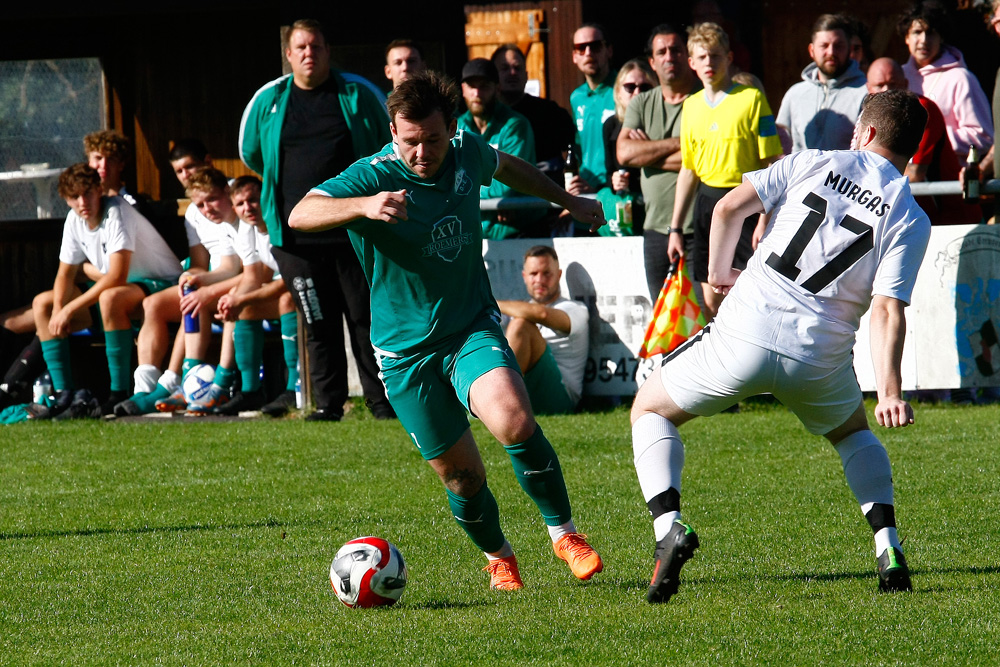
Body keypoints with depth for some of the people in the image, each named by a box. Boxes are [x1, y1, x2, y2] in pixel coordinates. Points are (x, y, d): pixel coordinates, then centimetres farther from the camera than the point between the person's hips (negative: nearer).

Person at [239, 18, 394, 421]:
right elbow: (250, 154, 23)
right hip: (297, 236, 1)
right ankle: (328, 403, 10)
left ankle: (381, 399, 8)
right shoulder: (269, 101, 7)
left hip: (355, 233, -1)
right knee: (318, 325, 3)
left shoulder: (357, 95, 3)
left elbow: (388, 150, 16)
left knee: (367, 319, 1)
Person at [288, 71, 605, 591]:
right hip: (406, 348, -2)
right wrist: (362, 206, -55)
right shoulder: (373, 178, -20)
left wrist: (567, 201, 34)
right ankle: (498, 557, 34)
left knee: (513, 419, -27)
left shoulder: (466, 153, -5)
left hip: (473, 328, 2)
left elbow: (506, 166, 20)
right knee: (460, 474, 3)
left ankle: (563, 531, -7)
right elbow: (300, 215, -36)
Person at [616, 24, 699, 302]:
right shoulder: (641, 104, 14)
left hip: (700, 230, -6)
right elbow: (625, 152, 0)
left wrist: (649, 153, -5)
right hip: (656, 228, 6)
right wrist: (677, 144, -8)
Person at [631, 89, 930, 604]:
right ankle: (888, 550, 15)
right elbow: (887, 311, -10)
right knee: (853, 432, 34)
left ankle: (668, 525, -4)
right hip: (818, 359, 2)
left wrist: (719, 273, 14)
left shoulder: (816, 164, 5)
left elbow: (730, 206, -1)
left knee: (649, 409, 20)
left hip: (744, 334, -2)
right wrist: (889, 392, -14)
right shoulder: (910, 219, 3)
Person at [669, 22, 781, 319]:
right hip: (707, 201, 6)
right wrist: (676, 228, 16)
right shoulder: (692, 106, 12)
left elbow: (771, 162, -8)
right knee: (712, 300, 7)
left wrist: (765, 220, -15)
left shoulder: (752, 98, -6)